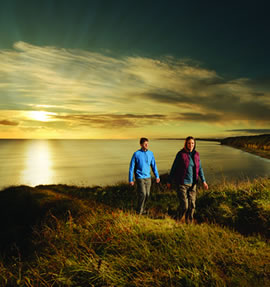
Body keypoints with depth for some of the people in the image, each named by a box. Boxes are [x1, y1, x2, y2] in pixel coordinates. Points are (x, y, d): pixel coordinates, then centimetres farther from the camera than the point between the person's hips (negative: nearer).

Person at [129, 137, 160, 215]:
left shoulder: (150, 153, 2)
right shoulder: (136, 154, -11)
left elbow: (153, 165, 12)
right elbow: (131, 167, -7)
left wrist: (157, 176, 11)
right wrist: (131, 180, -8)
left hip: (148, 178, 5)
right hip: (140, 178, -5)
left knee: (147, 195, 8)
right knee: (142, 194, -9)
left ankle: (142, 209, 28)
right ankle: (139, 211, 10)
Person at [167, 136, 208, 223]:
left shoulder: (196, 154, 4)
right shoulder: (181, 154, -11)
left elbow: (199, 168, 10)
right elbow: (174, 168, -5)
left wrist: (203, 181, 0)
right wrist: (169, 181, -1)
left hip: (192, 184, 5)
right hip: (182, 183, -5)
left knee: (192, 205, 6)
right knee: (184, 205, -6)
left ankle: (189, 223, 25)